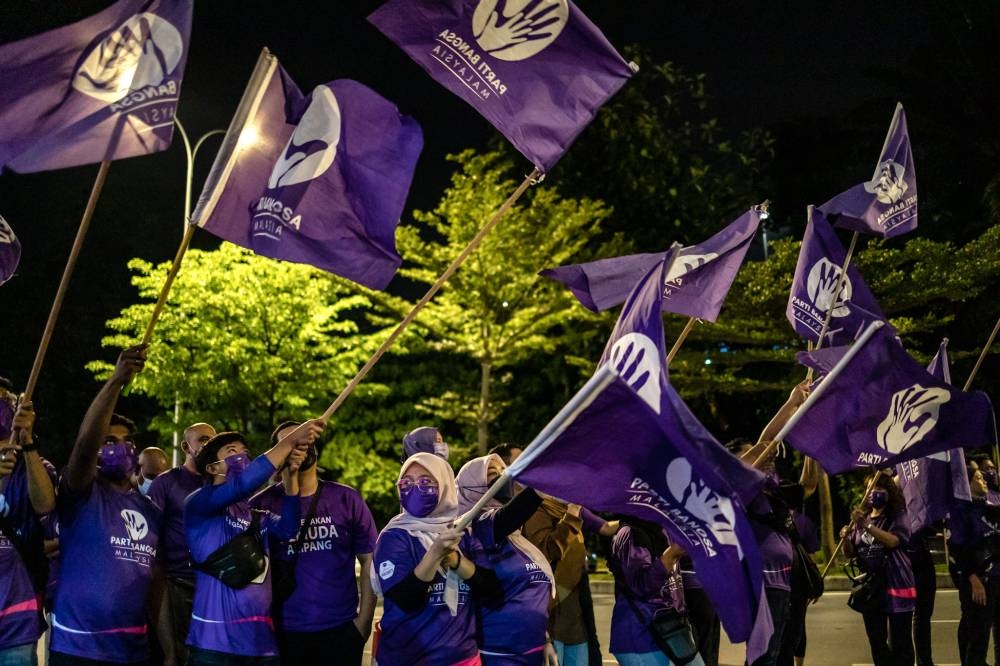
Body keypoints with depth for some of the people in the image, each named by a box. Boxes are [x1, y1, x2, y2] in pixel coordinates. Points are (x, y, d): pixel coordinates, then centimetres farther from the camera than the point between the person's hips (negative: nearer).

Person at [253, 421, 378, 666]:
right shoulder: (263, 504, -1)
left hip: (342, 630, 1)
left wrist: (365, 619, -2)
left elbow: (369, 561, 4)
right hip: (285, 633, -1)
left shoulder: (347, 499, 2)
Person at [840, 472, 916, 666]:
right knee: (876, 642, 11)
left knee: (899, 642, -5)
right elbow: (850, 553, 13)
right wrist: (846, 538, -8)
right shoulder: (862, 518, 14)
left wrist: (867, 526, -26)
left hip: (895, 586, -5)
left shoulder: (897, 516, -1)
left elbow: (893, 541, -20)